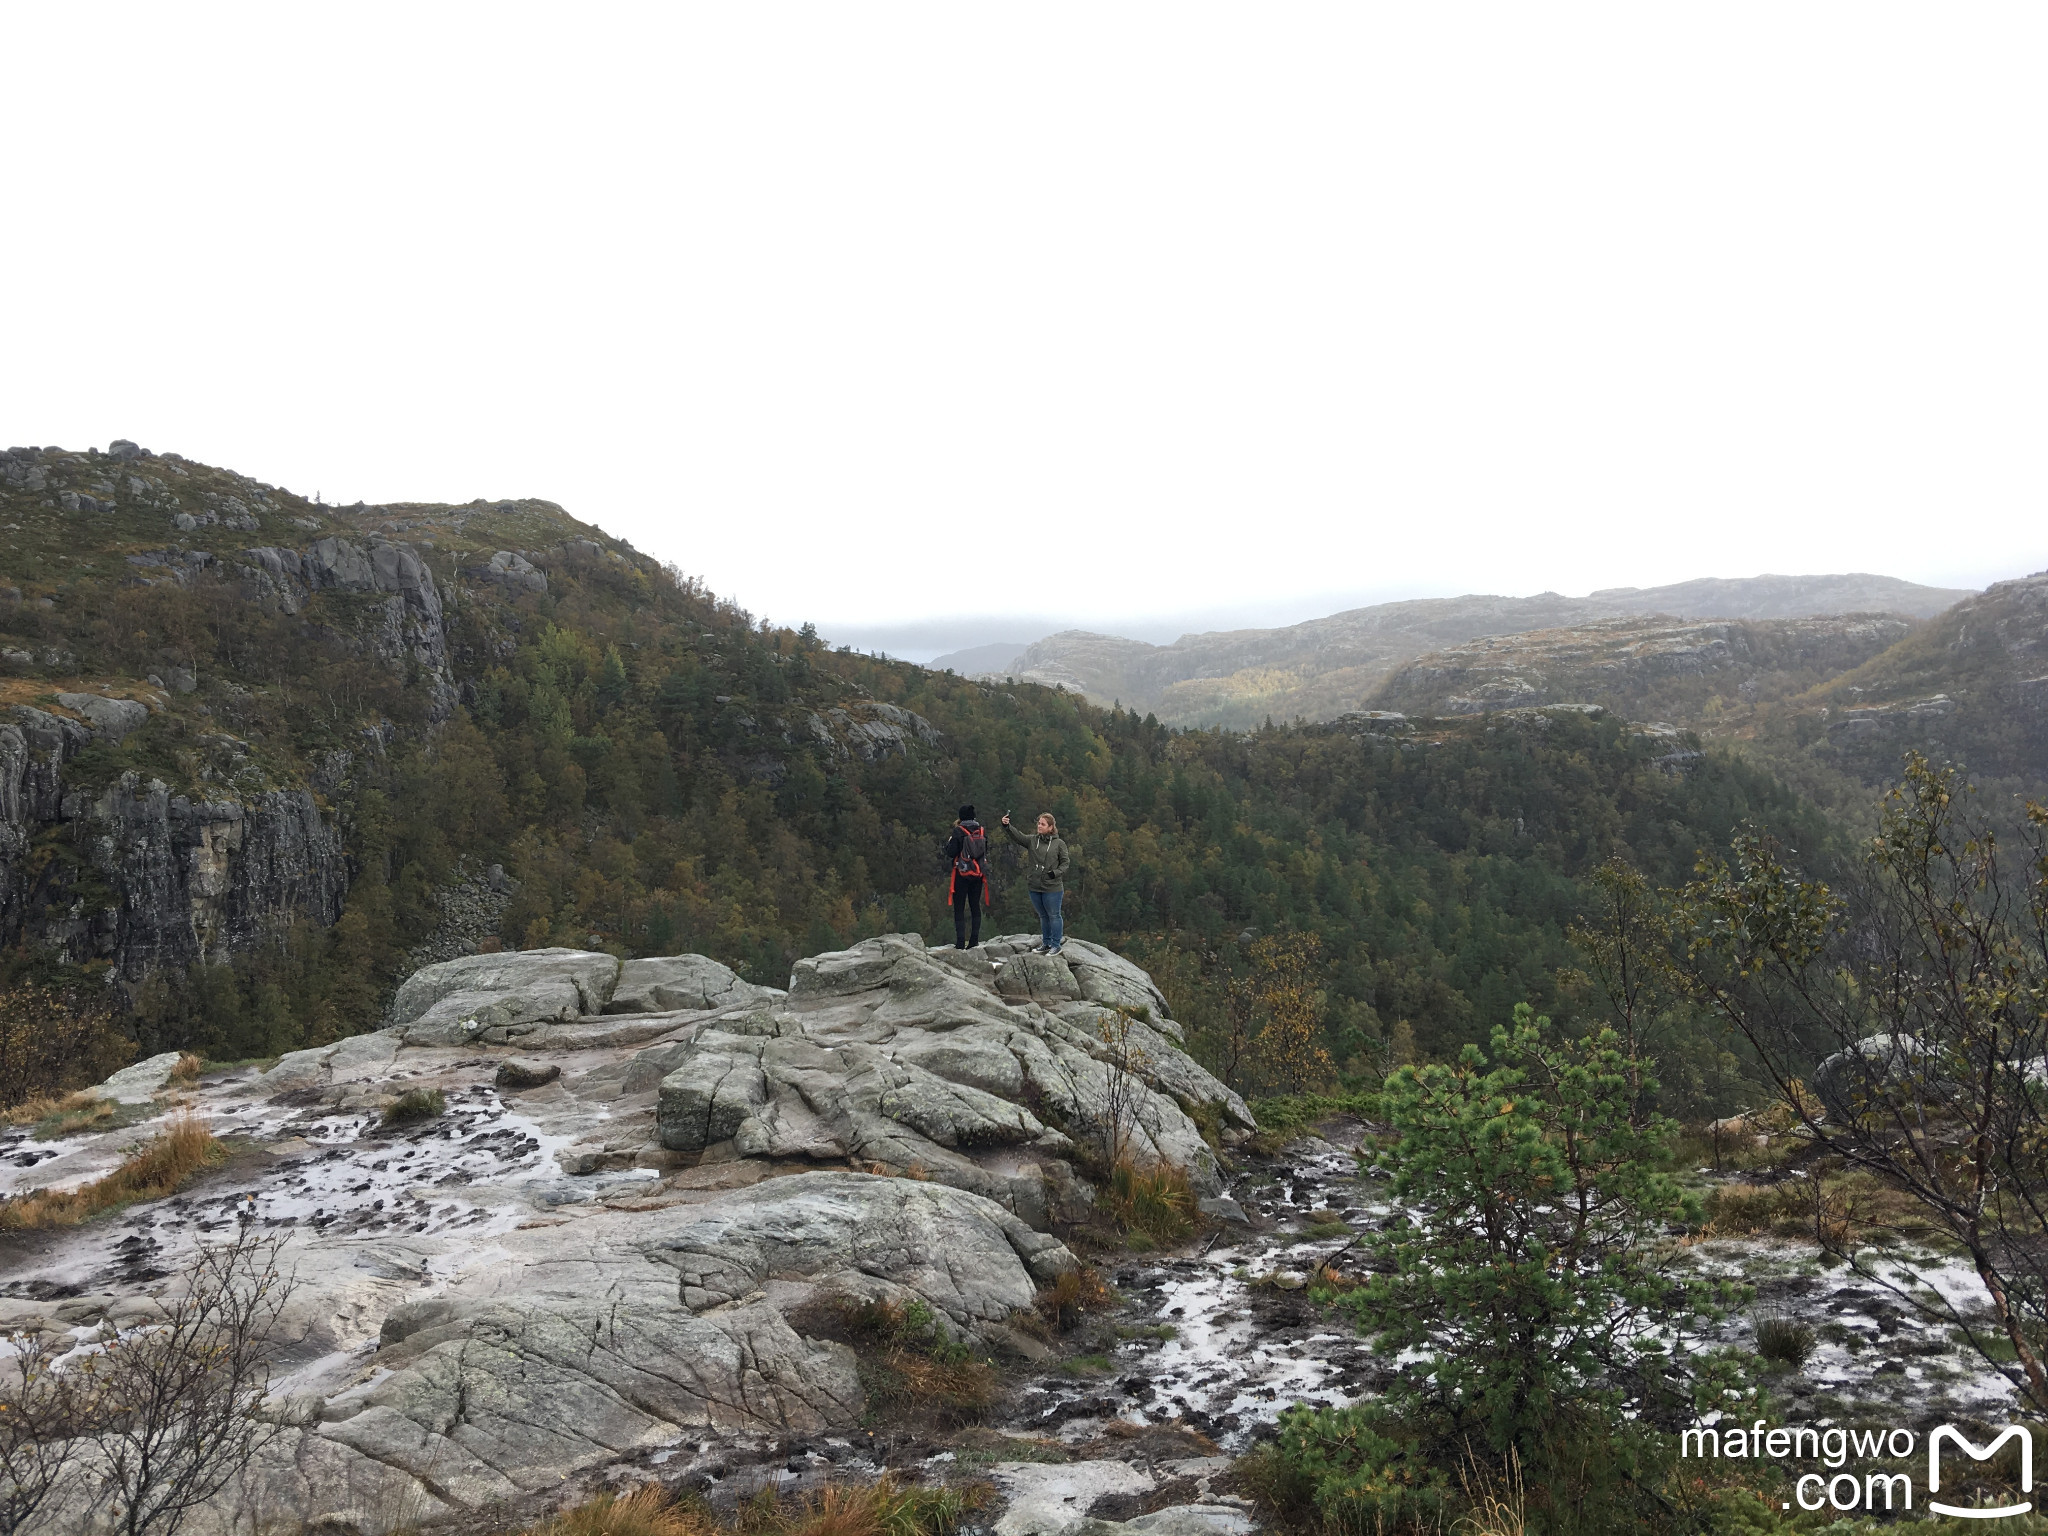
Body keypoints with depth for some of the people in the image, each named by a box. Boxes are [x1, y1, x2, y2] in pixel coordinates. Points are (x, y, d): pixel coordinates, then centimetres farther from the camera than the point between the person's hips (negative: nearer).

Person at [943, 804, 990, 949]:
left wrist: (949, 842, 7)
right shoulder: (982, 831, 3)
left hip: (962, 873, -4)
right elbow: (986, 851, 11)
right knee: (975, 906, 11)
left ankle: (960, 942, -6)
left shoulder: (959, 831, -10)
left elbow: (951, 853, -11)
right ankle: (975, 940, 8)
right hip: (979, 873, 4)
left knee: (959, 908, 1)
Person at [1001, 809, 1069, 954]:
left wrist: (1055, 873, -19)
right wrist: (1007, 826, -29)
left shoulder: (1059, 844, -5)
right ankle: (1046, 943, 29)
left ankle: (1056, 945, 13)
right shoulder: (1032, 841, 4)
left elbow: (1065, 862, -2)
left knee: (1053, 915, 3)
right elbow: (1017, 836, -11)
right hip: (1035, 887, 5)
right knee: (1043, 916, 17)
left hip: (1052, 888, -5)